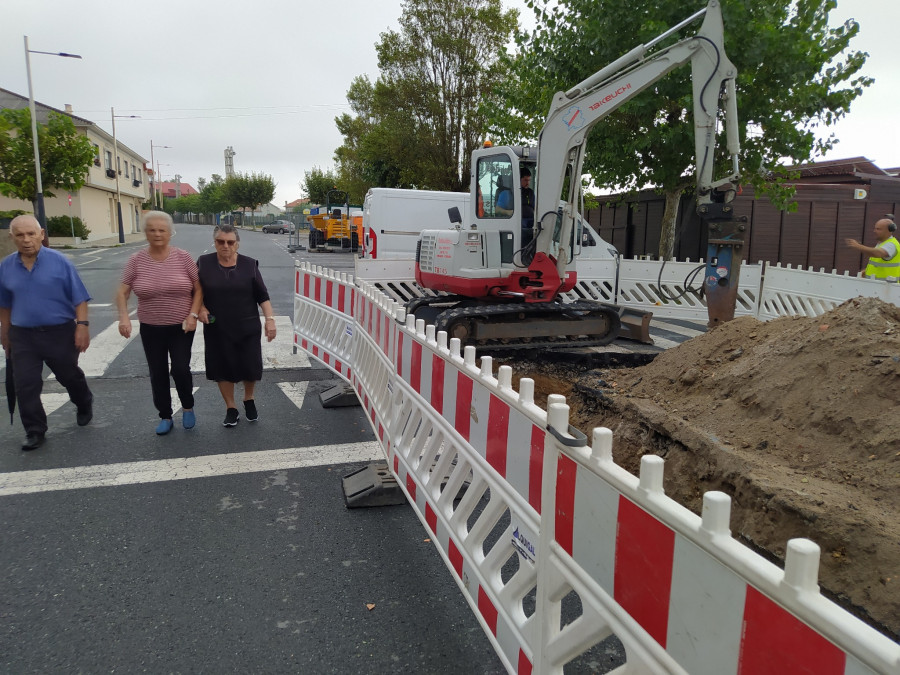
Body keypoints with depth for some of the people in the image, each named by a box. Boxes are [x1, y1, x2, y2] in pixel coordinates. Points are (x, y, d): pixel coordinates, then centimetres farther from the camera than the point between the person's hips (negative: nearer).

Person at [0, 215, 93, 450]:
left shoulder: (59, 261, -10)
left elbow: (79, 298, -8)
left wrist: (82, 325, -15)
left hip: (60, 333, -2)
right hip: (22, 336, 3)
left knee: (70, 376, 16)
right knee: (25, 386, 1)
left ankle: (84, 405, 43)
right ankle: (34, 431, 13)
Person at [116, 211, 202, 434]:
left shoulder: (183, 257, -6)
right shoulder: (136, 261, -3)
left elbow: (198, 288, -2)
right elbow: (122, 292, 0)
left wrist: (193, 315, -12)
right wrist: (123, 317, -17)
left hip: (181, 327, -2)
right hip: (150, 329, 2)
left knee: (180, 369, -8)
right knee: (158, 374, 9)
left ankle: (188, 407, 20)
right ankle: (165, 417, 25)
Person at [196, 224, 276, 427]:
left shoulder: (249, 265, -3)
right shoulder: (204, 263, -2)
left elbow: (262, 295, 0)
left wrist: (270, 318, -8)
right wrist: (200, 308, -7)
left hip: (248, 327, 0)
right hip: (217, 329, 0)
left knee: (251, 366, 4)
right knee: (223, 368, 6)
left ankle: (249, 401, 32)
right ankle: (231, 409, 23)